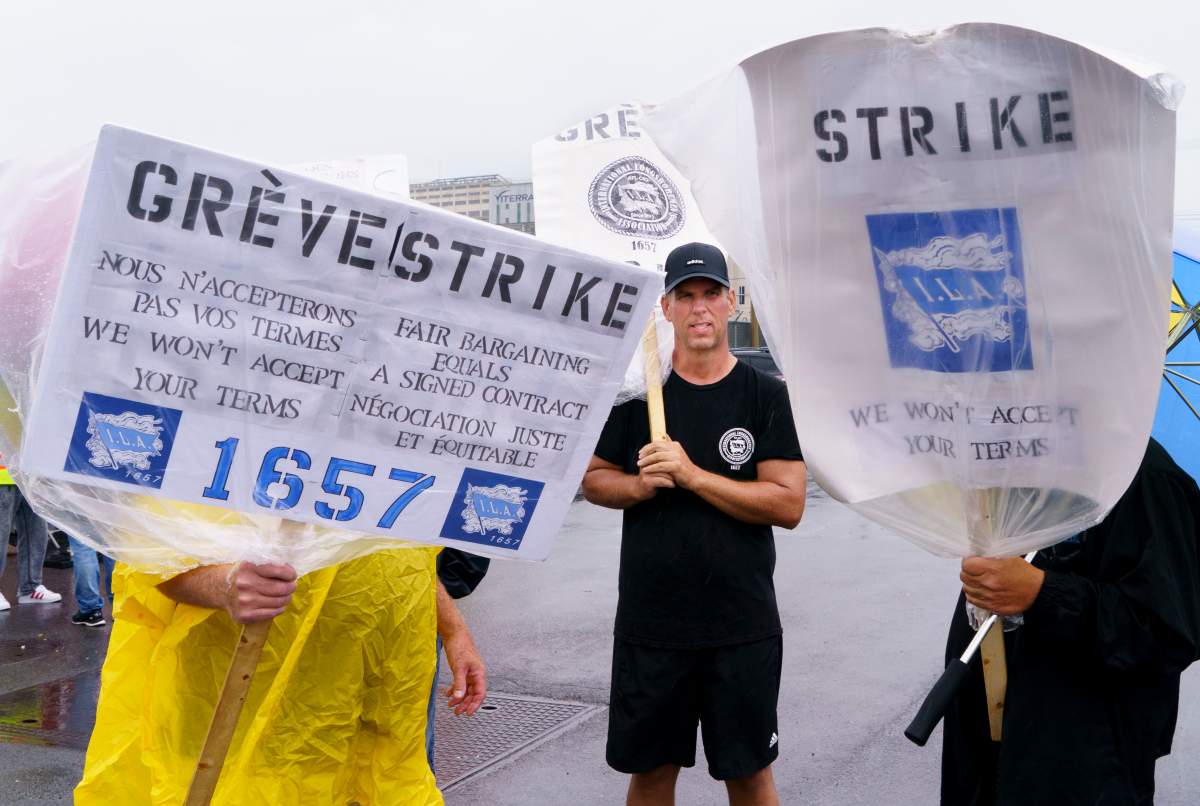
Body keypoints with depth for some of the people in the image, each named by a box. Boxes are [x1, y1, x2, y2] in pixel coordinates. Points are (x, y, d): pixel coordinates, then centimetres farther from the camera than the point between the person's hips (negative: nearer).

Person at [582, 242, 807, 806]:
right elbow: (594, 480, 8)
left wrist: (691, 475, -19)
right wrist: (639, 485, -13)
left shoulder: (765, 396, -3)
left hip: (742, 626, -1)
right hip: (649, 623, 2)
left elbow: (788, 504, -11)